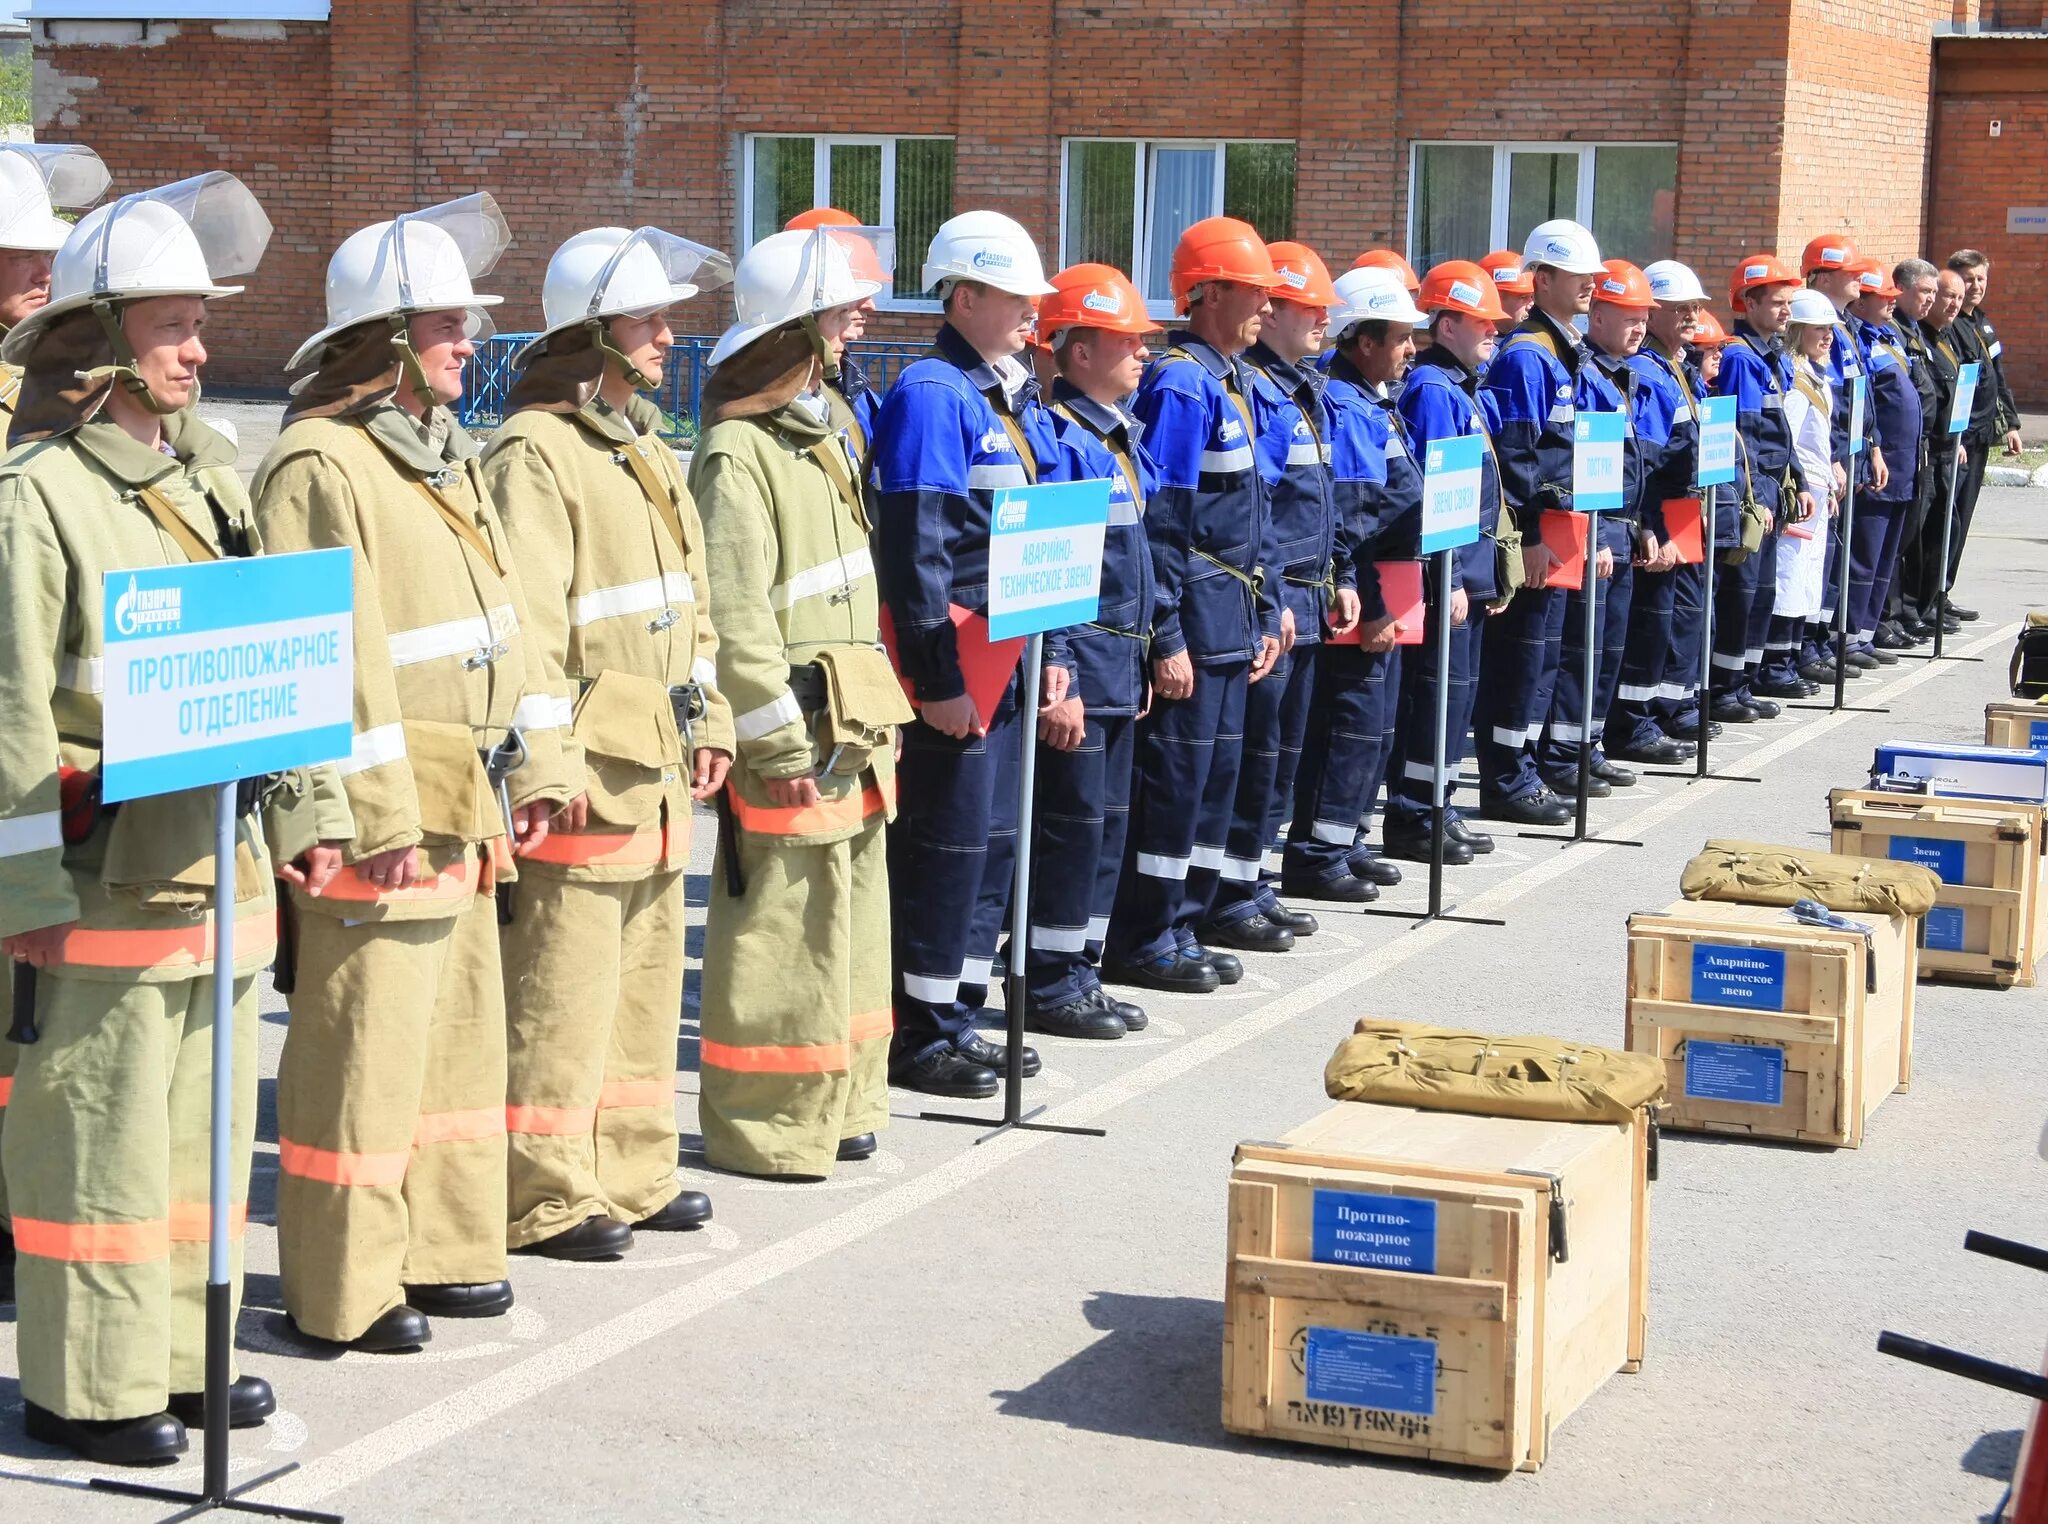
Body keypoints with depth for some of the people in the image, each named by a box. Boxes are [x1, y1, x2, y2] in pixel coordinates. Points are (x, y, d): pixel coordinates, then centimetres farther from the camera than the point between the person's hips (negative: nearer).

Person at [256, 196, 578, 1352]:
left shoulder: (449, 455, 16)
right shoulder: (323, 465, -14)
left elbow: (510, 618, 18)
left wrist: (536, 770, 13)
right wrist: (381, 816, -20)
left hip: (467, 811, 9)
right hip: (383, 819, -9)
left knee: (461, 1029, 16)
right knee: (364, 1050, -2)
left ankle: (445, 1248, 28)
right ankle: (345, 1287, 8)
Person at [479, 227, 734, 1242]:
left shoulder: (644, 447, 17)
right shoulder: (535, 454, -13)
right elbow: (526, 628, -18)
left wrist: (708, 720, 18)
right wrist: (552, 761, -21)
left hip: (658, 771, 9)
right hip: (583, 773, -9)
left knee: (645, 982, 16)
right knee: (560, 998, -3)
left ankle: (630, 1176, 26)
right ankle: (545, 1198, 5)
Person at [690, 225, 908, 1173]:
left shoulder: (827, 424, 15)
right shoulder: (737, 451, -16)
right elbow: (735, 616, -19)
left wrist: (872, 715, 18)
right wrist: (779, 741, -19)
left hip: (851, 716, 10)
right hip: (793, 724, -9)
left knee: (849, 912, 15)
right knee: (781, 924, -3)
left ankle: (836, 1104, 26)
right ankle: (767, 1122, 8)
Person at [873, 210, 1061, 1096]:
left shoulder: (1017, 396, 14)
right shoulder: (931, 398, -15)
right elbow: (915, 552, -19)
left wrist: (1047, 650, 17)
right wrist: (937, 676, -21)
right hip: (953, 661, -9)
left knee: (994, 838, 14)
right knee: (947, 840, -3)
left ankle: (960, 1015, 24)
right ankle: (921, 1036, 7)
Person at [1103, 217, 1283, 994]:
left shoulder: (1232, 379, 15)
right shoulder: (1180, 383, -15)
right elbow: (1158, 520, -19)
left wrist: (1265, 614, 18)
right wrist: (1167, 638, -21)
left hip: (1230, 622, 10)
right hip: (1195, 621, -9)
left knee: (1216, 774, 13)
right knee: (1174, 775, -4)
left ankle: (1180, 929, 21)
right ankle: (1141, 941, 5)